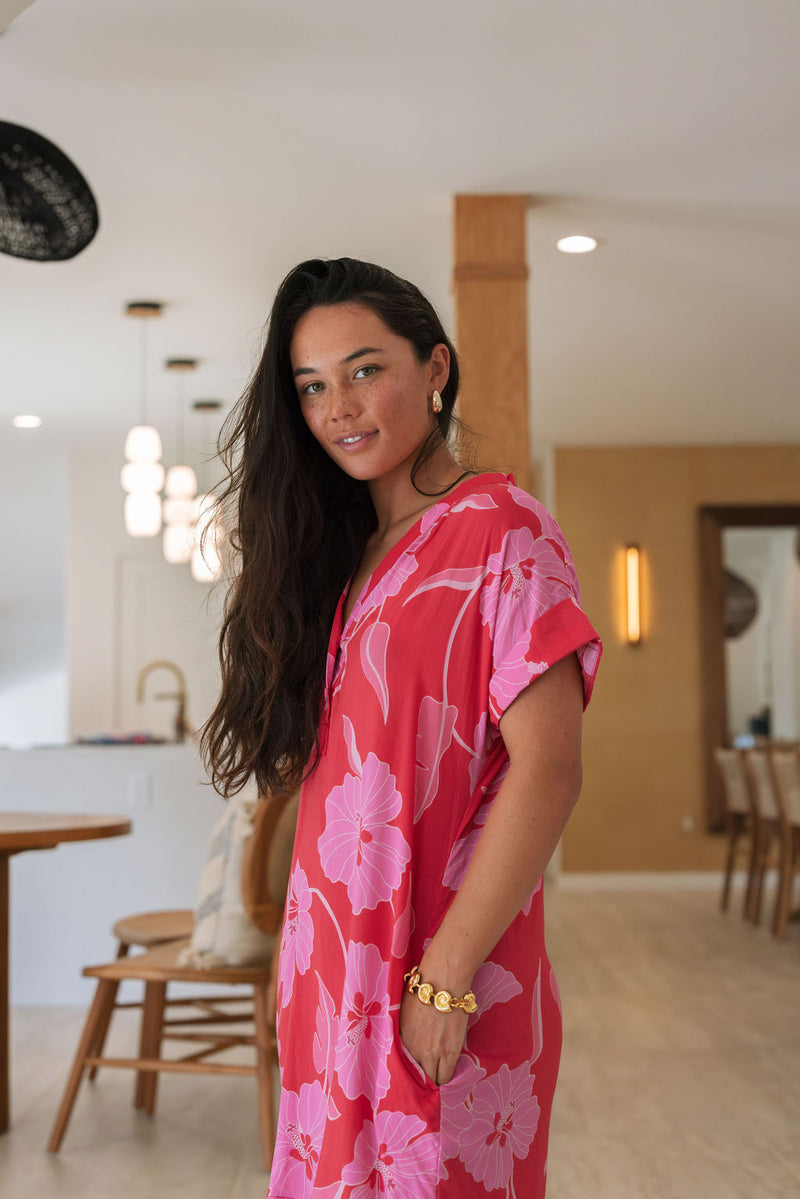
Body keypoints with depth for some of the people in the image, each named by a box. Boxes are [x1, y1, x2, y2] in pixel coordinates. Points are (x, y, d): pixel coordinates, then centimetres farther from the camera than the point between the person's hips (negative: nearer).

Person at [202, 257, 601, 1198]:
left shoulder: (500, 530, -10)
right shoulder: (339, 555, 12)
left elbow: (547, 770, -18)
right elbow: (330, 770, 13)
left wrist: (443, 979, -19)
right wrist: (304, 960, 5)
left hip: (439, 982, -6)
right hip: (332, 970, 7)